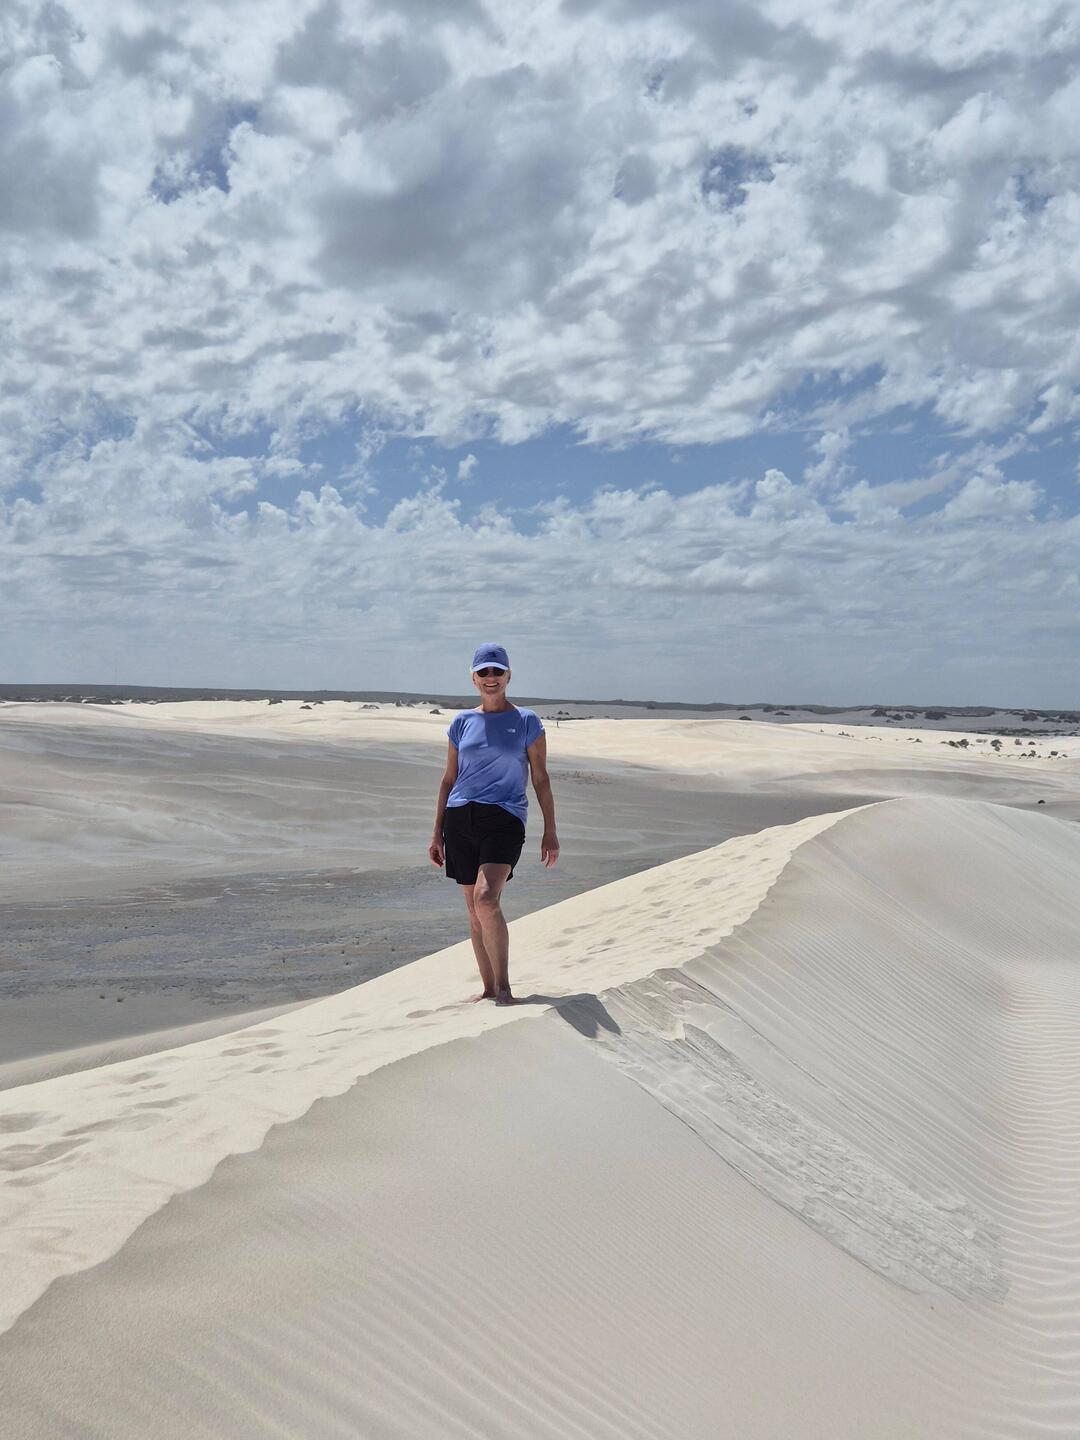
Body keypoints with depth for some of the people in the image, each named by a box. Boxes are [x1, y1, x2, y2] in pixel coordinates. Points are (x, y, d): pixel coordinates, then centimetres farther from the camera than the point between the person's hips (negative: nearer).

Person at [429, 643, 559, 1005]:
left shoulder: (527, 721, 4)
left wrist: (550, 832, 0)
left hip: (504, 818, -4)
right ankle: (488, 987, 20)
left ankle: (504, 986, -9)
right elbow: (449, 779, 16)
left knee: (486, 898, -22)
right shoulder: (462, 722, 12)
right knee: (474, 909, 8)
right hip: (460, 819, 4)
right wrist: (437, 833, 13)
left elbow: (541, 779, 5)